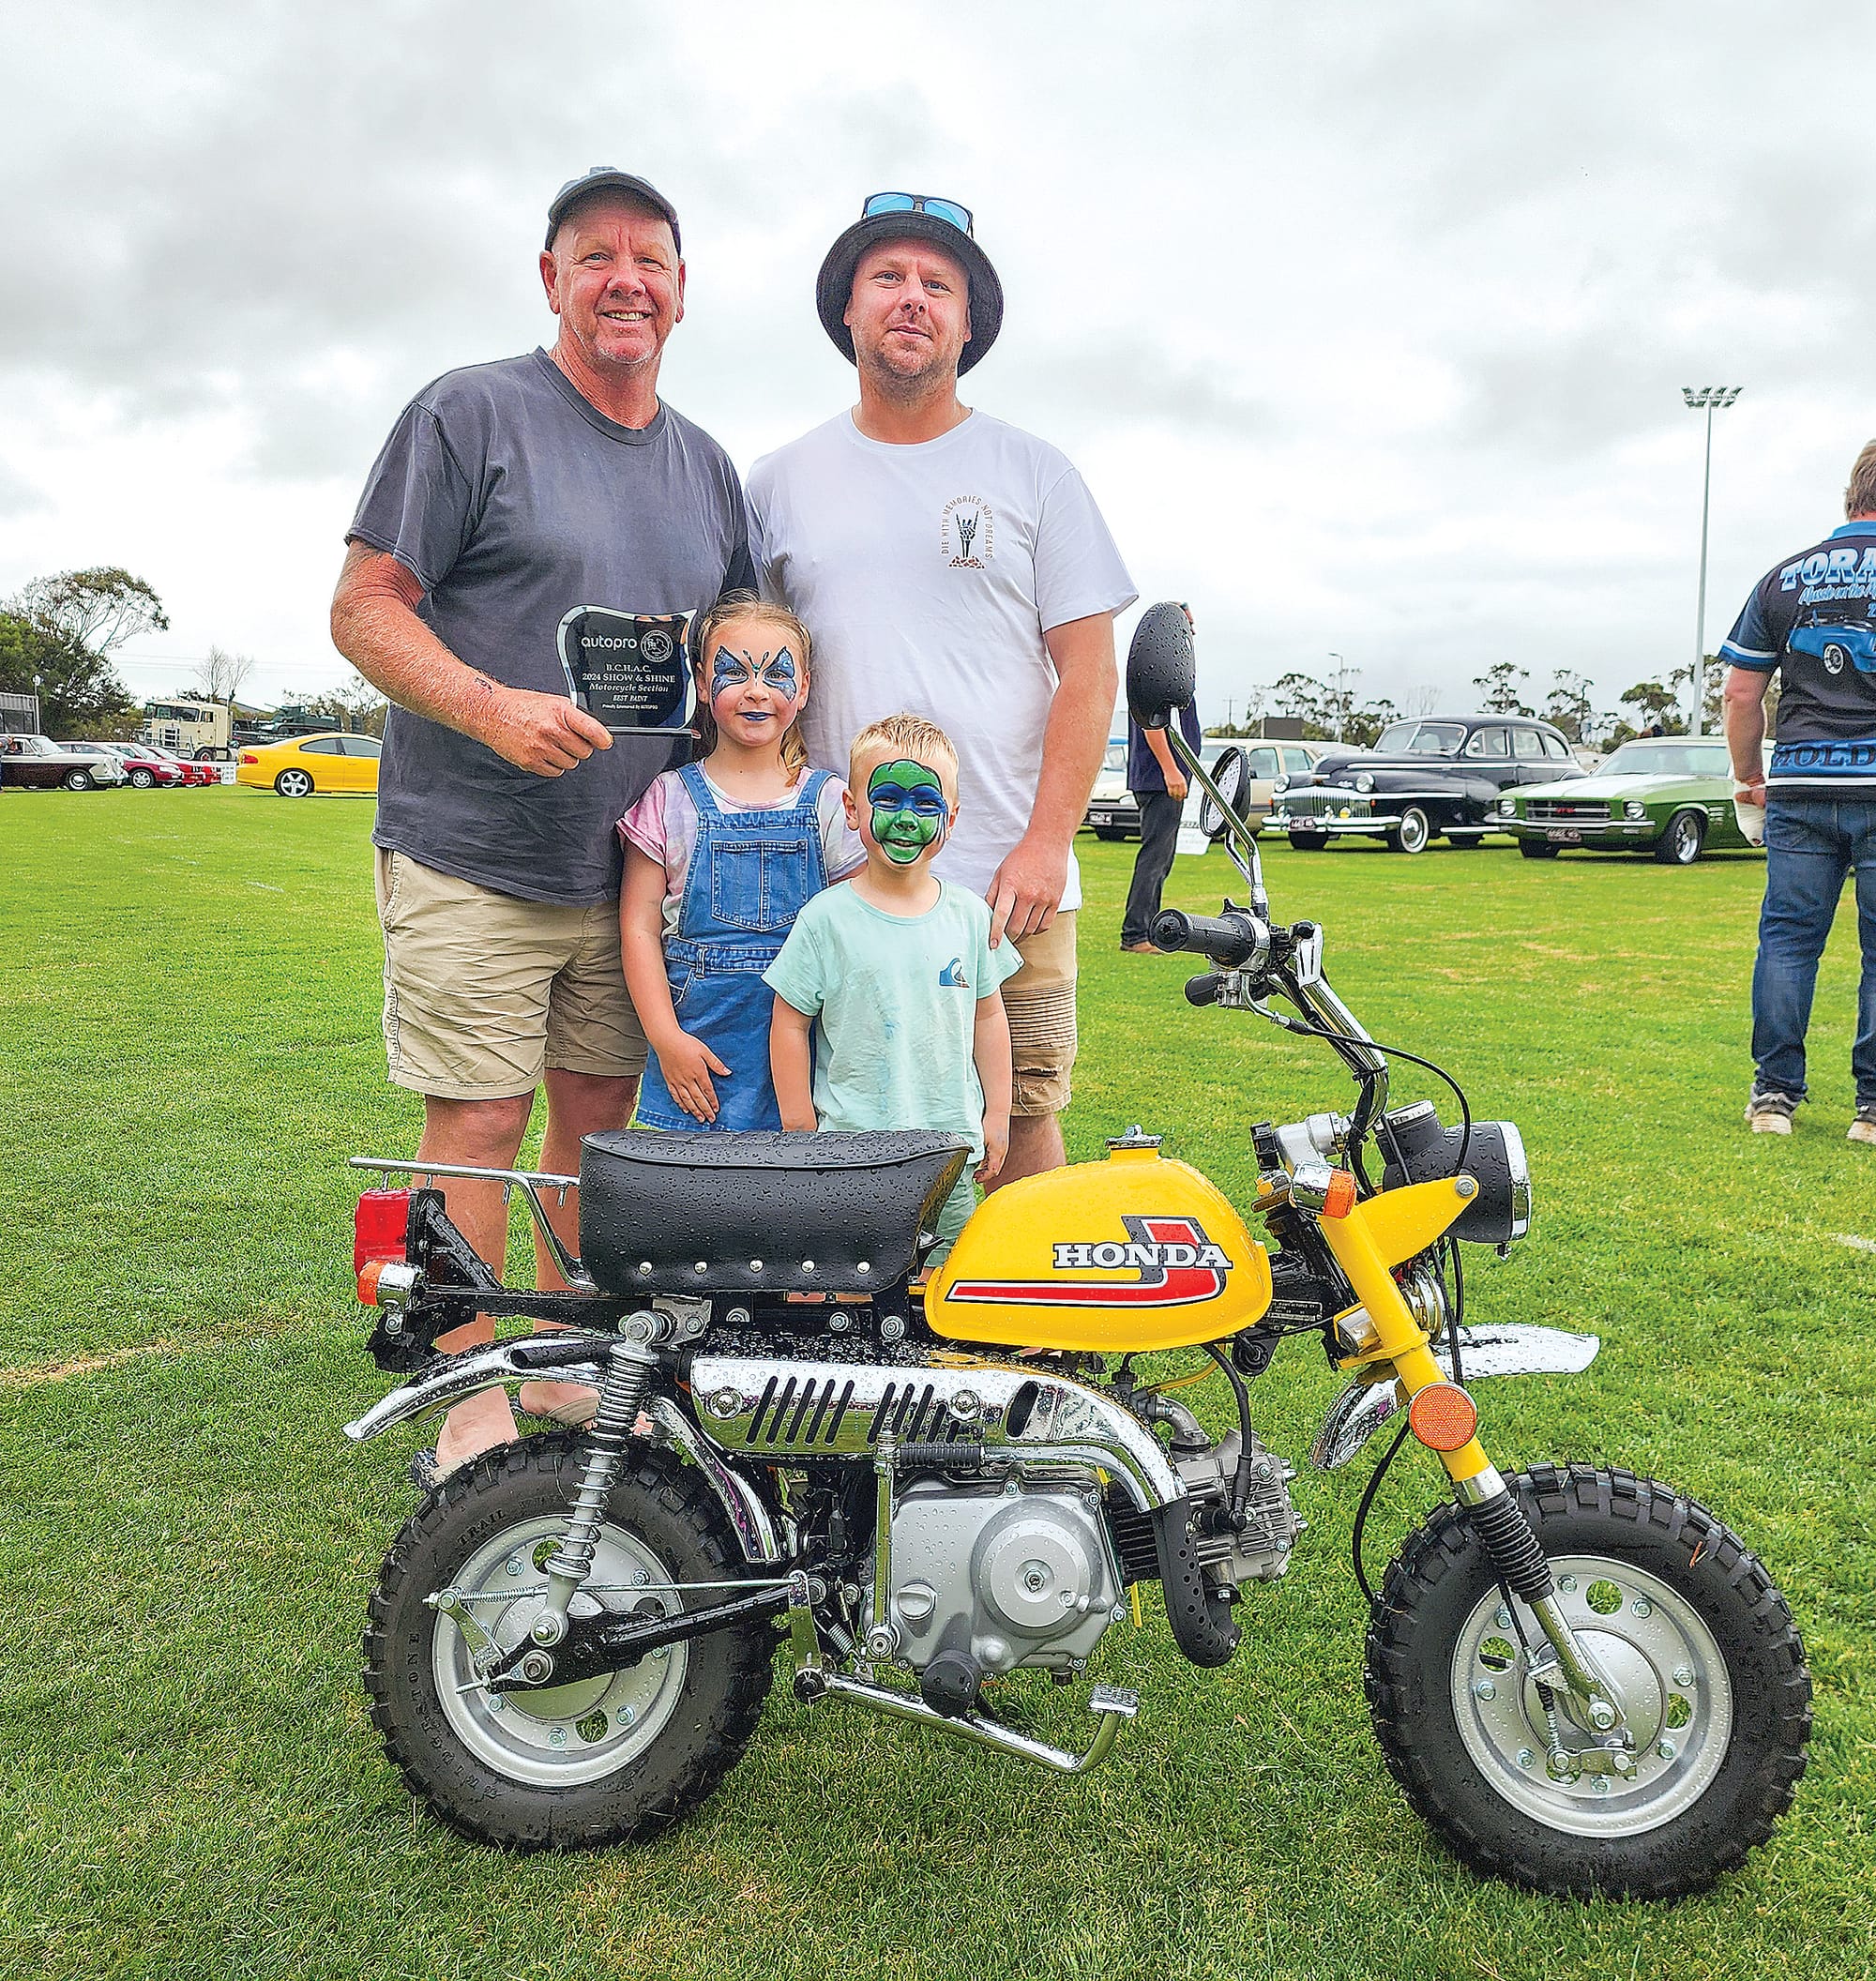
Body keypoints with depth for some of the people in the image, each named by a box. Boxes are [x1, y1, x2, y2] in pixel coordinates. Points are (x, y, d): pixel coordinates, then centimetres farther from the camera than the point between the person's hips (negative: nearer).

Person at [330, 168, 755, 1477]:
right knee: (479, 1123, -4)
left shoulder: (706, 464, 16)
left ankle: (567, 1369, 27)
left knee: (602, 1117, 10)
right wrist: (493, 707, -22)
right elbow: (364, 606, -6)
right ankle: (471, 1403, 11)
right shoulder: (470, 413, -1)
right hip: (471, 858, -5)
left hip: (634, 867, 6)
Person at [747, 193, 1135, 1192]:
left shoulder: (1032, 470, 8)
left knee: (1021, 1126, 1)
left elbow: (1088, 670, 2)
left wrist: (1044, 845, -9)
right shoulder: (779, 482, 14)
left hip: (1008, 881, -1)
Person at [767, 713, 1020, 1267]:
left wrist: (997, 1115, 11)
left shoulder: (969, 914, 3)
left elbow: (988, 1017, 12)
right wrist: (801, 1132, -4)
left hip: (952, 1143, 3)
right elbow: (790, 1024, -3)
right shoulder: (827, 917, -7)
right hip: (852, 1148, -3)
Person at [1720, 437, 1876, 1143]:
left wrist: (1748, 774, 18)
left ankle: (1773, 1095, 8)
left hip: (1799, 791, 3)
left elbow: (1740, 693, 7)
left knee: (1787, 938, 7)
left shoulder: (1784, 579, 9)